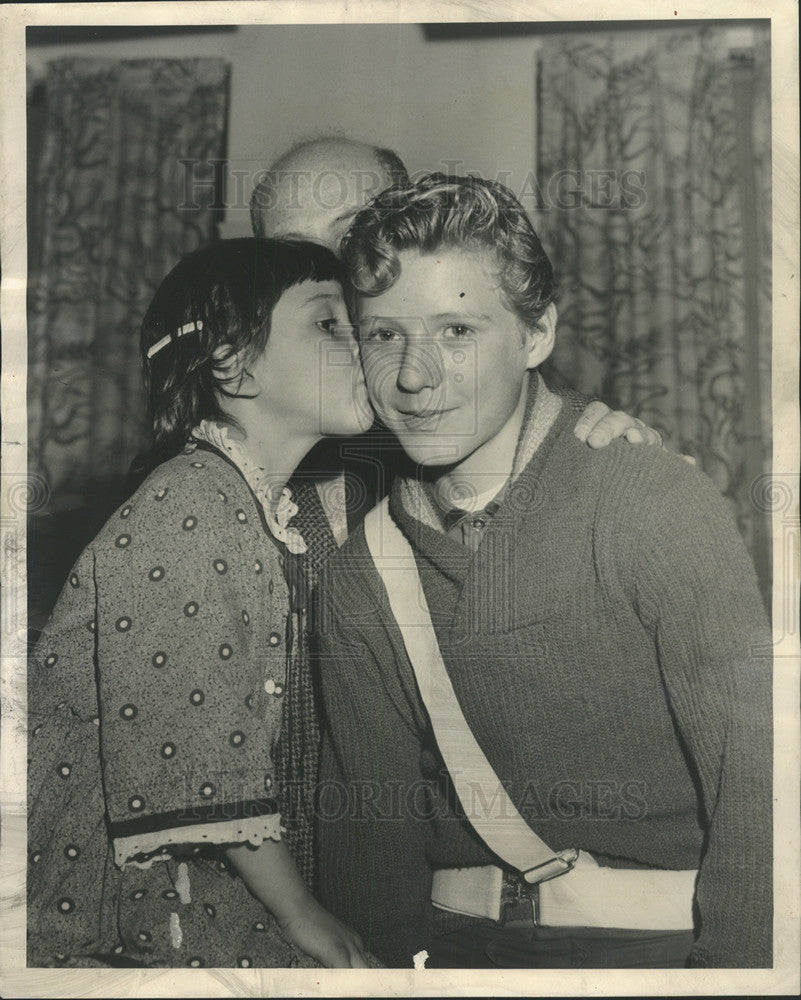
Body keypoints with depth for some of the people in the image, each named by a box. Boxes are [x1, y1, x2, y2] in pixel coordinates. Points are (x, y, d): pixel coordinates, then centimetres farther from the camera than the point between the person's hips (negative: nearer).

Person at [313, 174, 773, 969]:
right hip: (463, 948, 3)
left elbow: (756, 788, -12)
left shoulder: (651, 502, -10)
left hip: (666, 943, -3)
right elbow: (367, 829, 9)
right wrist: (380, 962, -3)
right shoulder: (355, 583, 5)